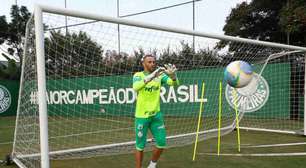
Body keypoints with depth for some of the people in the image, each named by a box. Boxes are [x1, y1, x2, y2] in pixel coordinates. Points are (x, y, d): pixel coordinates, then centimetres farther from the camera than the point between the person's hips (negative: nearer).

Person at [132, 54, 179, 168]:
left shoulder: (160, 75, 3)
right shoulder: (138, 75, -6)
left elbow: (174, 83, -14)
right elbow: (136, 87, -28)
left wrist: (172, 74, -37)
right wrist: (151, 76, -43)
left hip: (156, 115, 3)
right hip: (141, 116, -3)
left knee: (161, 143, 7)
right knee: (140, 146, 5)